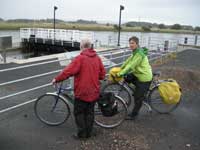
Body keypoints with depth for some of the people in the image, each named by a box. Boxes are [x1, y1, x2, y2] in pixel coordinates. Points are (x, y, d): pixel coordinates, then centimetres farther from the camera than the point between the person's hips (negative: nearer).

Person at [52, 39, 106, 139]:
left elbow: (68, 71, -19)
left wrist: (56, 79, -6)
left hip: (82, 92, -5)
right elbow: (102, 74, 7)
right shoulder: (97, 58, 2)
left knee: (79, 112, 11)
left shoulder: (80, 58, -15)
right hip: (94, 92, 5)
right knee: (90, 112, 16)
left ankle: (81, 133, 15)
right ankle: (88, 133, 25)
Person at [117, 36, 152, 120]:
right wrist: (120, 69, 7)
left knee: (138, 97, 0)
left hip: (144, 77, -9)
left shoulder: (139, 54, -24)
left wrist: (120, 73, -27)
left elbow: (131, 66, -27)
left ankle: (133, 114, 17)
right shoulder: (135, 51, 7)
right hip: (138, 74, 10)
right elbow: (128, 61, 10)